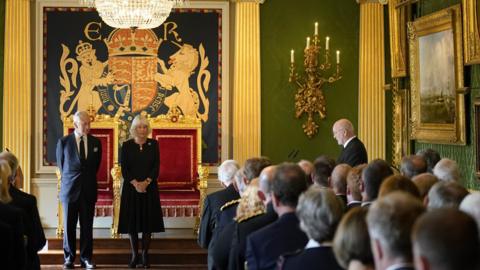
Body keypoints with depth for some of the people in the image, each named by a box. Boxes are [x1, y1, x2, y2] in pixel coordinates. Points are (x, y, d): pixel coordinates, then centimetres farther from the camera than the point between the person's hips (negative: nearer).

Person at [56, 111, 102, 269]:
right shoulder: (63, 142, -2)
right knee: (69, 226, 4)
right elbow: (61, 164, 9)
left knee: (87, 226, 4)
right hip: (70, 189, -1)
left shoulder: (96, 142, 4)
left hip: (89, 189, 2)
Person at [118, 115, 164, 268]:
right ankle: (134, 255, 8)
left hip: (149, 188, 1)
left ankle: (145, 255, 6)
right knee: (131, 221, 0)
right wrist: (135, 183, -16)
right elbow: (124, 168, -2)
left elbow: (156, 166, -1)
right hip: (131, 188, 0)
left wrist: (146, 182, -15)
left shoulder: (153, 144, 5)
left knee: (148, 221, 0)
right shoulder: (127, 145, 3)